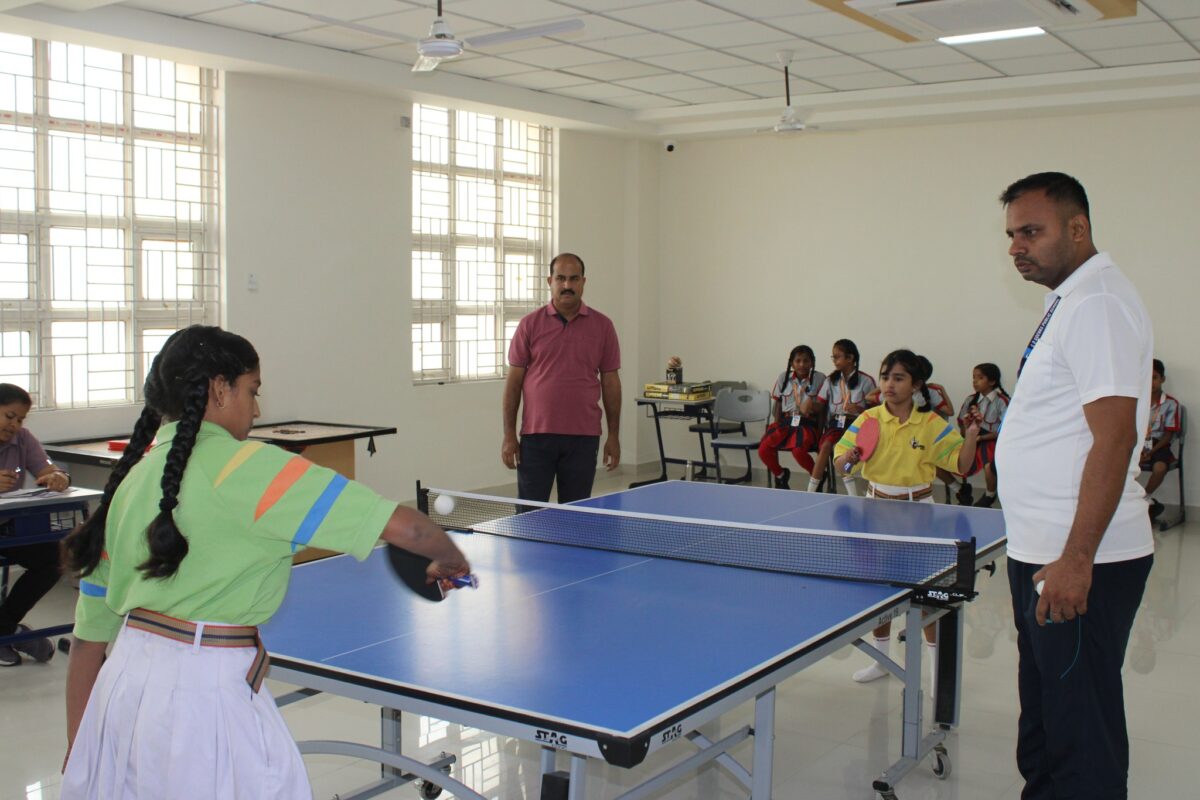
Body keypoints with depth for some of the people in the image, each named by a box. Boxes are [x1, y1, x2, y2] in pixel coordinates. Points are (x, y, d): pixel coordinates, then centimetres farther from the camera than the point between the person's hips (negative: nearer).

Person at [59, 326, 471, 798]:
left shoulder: (128, 481, 9)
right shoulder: (244, 466, -11)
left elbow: (88, 637, 13)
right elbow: (403, 527, -15)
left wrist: (76, 757, 21)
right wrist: (452, 562, 6)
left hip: (122, 683, 7)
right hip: (202, 693, -7)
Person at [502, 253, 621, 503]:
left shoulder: (602, 326, 5)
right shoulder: (530, 324, 3)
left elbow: (610, 382, 7)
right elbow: (514, 381, 3)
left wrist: (614, 435, 4)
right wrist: (509, 435, -2)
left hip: (583, 437, 1)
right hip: (536, 435, -1)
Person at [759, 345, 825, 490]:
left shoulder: (819, 379, -1)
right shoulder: (783, 377, 9)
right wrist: (776, 424, 4)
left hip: (807, 423, -4)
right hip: (785, 421, 4)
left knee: (798, 451, -33)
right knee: (763, 449, -17)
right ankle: (780, 474, 16)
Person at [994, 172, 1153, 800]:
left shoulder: (1098, 303, -16)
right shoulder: (1068, 301, 15)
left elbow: (1114, 437, -23)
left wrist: (1075, 559, -26)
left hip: (1080, 565, -10)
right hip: (1043, 555, 10)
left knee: (1081, 731, -1)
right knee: (1043, 718, 20)